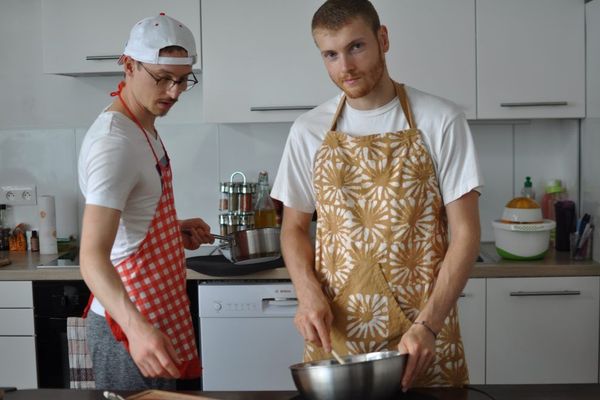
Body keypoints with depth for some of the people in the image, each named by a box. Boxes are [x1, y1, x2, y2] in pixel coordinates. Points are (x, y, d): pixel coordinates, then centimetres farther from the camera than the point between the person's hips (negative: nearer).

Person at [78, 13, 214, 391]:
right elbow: (93, 258, -31)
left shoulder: (144, 129, 8)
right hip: (129, 327, -9)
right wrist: (137, 328, -44)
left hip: (155, 316, 10)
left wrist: (175, 229, 6)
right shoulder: (115, 142, -22)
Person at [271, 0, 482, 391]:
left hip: (422, 331, -2)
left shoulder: (441, 120, -5)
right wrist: (309, 294, -8)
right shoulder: (308, 131, 3)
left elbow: (465, 233, -6)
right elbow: (294, 228, 10)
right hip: (334, 329, 2)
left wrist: (428, 324, -15)